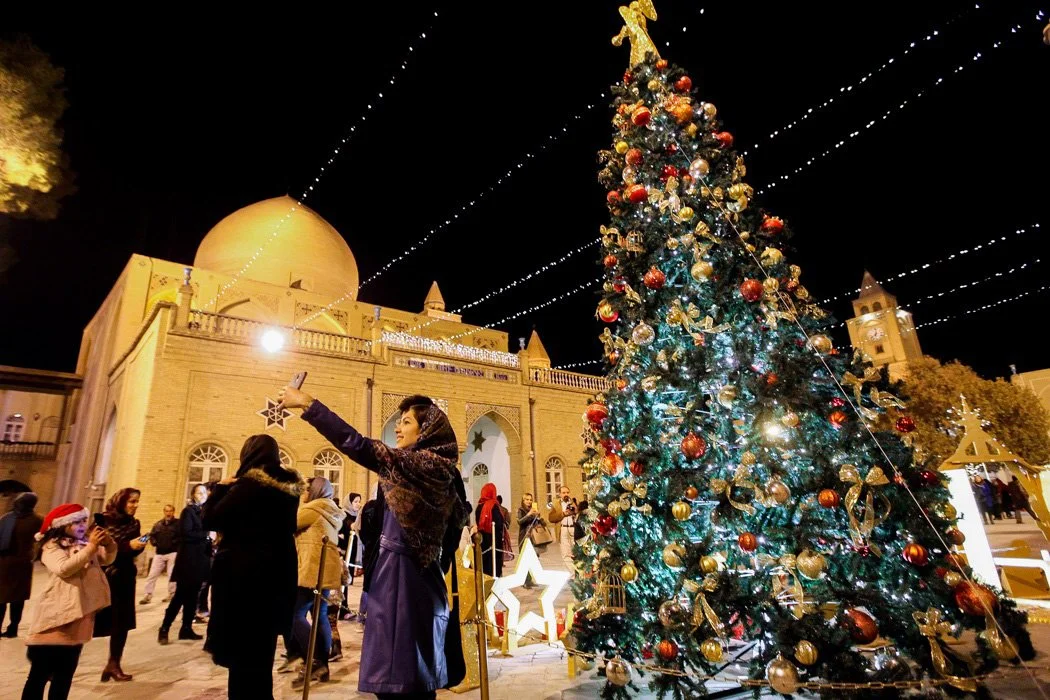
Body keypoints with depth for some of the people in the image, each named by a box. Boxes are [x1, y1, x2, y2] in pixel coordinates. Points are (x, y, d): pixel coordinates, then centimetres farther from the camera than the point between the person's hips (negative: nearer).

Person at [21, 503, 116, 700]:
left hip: (80, 616, 7)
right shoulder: (52, 546, -8)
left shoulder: (86, 543, 13)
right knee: (40, 673, 1)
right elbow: (64, 568, -24)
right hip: (56, 616, -6)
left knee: (66, 673, 15)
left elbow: (107, 559, 9)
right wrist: (91, 547, -28)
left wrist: (109, 544, -11)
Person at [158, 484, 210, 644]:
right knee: (181, 595, -5)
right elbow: (186, 534, -16)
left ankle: (186, 628, 14)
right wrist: (206, 535, -13)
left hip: (200, 559, 6)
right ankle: (164, 629, 5)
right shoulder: (188, 511, -5)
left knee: (192, 595, 9)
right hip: (188, 559, -6)